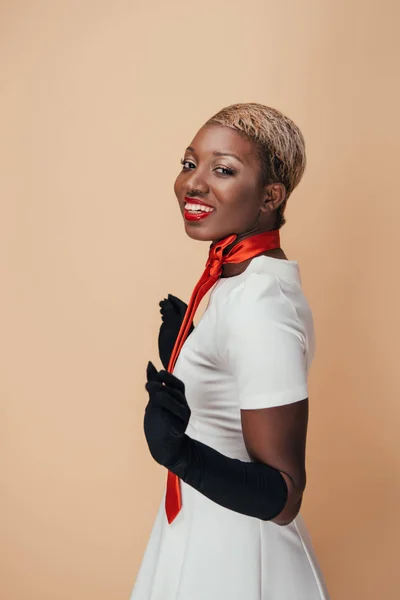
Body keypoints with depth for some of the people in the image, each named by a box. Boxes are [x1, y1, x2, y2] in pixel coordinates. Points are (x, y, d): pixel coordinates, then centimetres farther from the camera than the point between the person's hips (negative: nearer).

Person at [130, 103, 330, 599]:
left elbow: (283, 497, -25)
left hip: (232, 556, -8)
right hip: (205, 527, 8)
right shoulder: (243, 277, -1)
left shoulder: (261, 307, -29)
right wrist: (179, 362, 5)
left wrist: (182, 455, -39)